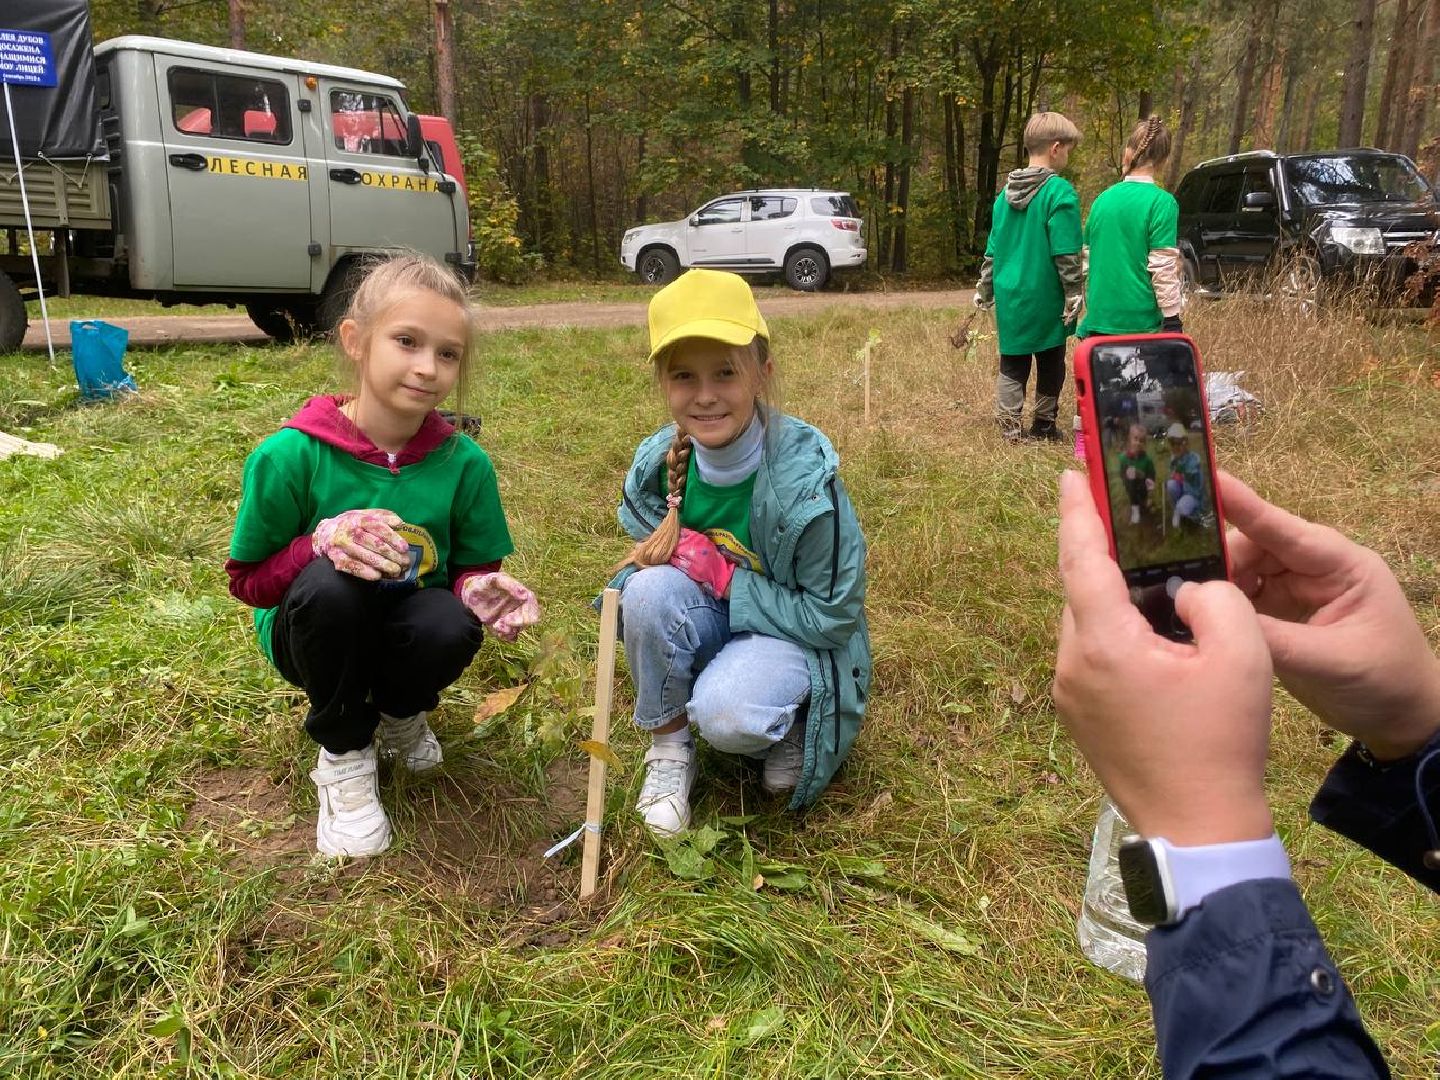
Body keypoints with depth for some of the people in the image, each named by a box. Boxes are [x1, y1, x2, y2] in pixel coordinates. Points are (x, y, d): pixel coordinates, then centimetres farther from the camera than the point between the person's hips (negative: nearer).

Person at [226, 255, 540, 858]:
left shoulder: (464, 463, -13)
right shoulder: (291, 456, -20)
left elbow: (472, 568, -2)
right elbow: (247, 580, -11)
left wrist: (479, 591, -27)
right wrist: (322, 543, -32)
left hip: (404, 625, 2)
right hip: (314, 628, -1)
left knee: (451, 628, -33)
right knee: (328, 582, -35)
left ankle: (398, 712, 7)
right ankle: (343, 753, -7)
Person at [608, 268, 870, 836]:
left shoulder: (806, 475, -26)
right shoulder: (658, 461, -12)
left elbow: (834, 615, -19)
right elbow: (650, 552, 6)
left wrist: (724, 576, -23)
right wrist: (653, 558, -19)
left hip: (798, 636, -4)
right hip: (707, 626, 5)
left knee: (726, 712, -35)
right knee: (651, 588, -29)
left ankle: (784, 723, 3)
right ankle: (668, 747, -6)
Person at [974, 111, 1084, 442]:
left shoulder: (1006, 192, 8)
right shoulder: (1060, 192, -12)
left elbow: (993, 248, 13)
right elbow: (1066, 254, -15)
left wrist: (984, 290, 20)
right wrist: (1074, 296, -9)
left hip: (1010, 297, 5)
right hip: (1045, 299, -5)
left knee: (1012, 366, 9)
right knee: (1050, 365, 12)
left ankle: (1011, 432, 5)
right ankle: (1043, 427, 22)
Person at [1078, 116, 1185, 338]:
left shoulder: (1103, 198, 8)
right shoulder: (1162, 201, -9)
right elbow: (1163, 269, -12)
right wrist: (1172, 320, -6)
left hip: (1099, 320, 5)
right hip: (1140, 323, -5)